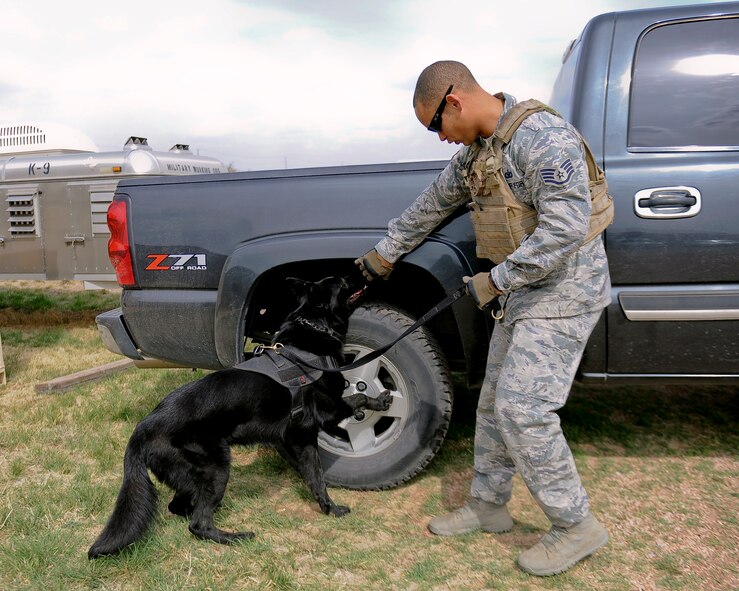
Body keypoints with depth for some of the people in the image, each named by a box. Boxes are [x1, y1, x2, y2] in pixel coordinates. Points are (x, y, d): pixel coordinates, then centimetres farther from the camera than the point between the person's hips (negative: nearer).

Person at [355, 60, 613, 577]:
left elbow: (566, 227, -26)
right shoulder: (476, 152, 11)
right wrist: (384, 254, 30)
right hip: (525, 291, 9)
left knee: (522, 407, -11)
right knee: (495, 403, 12)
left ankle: (576, 526, 7)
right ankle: (488, 506, 28)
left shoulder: (544, 137, -19)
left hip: (565, 289, -9)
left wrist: (495, 281, -21)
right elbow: (432, 205, 21)